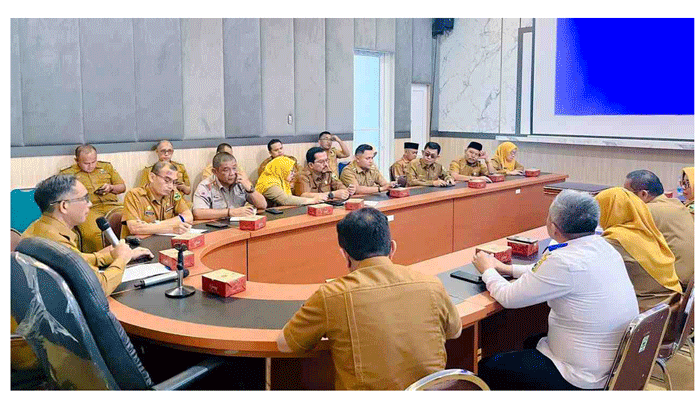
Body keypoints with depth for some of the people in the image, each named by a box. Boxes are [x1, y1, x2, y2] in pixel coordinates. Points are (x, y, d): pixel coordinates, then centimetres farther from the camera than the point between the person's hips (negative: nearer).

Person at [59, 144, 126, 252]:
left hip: (112, 205, 2)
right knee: (92, 233, -37)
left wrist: (111, 187, 7)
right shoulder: (67, 173, 17)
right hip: (87, 209, -2)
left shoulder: (106, 167, 25)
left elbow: (122, 187, 28)